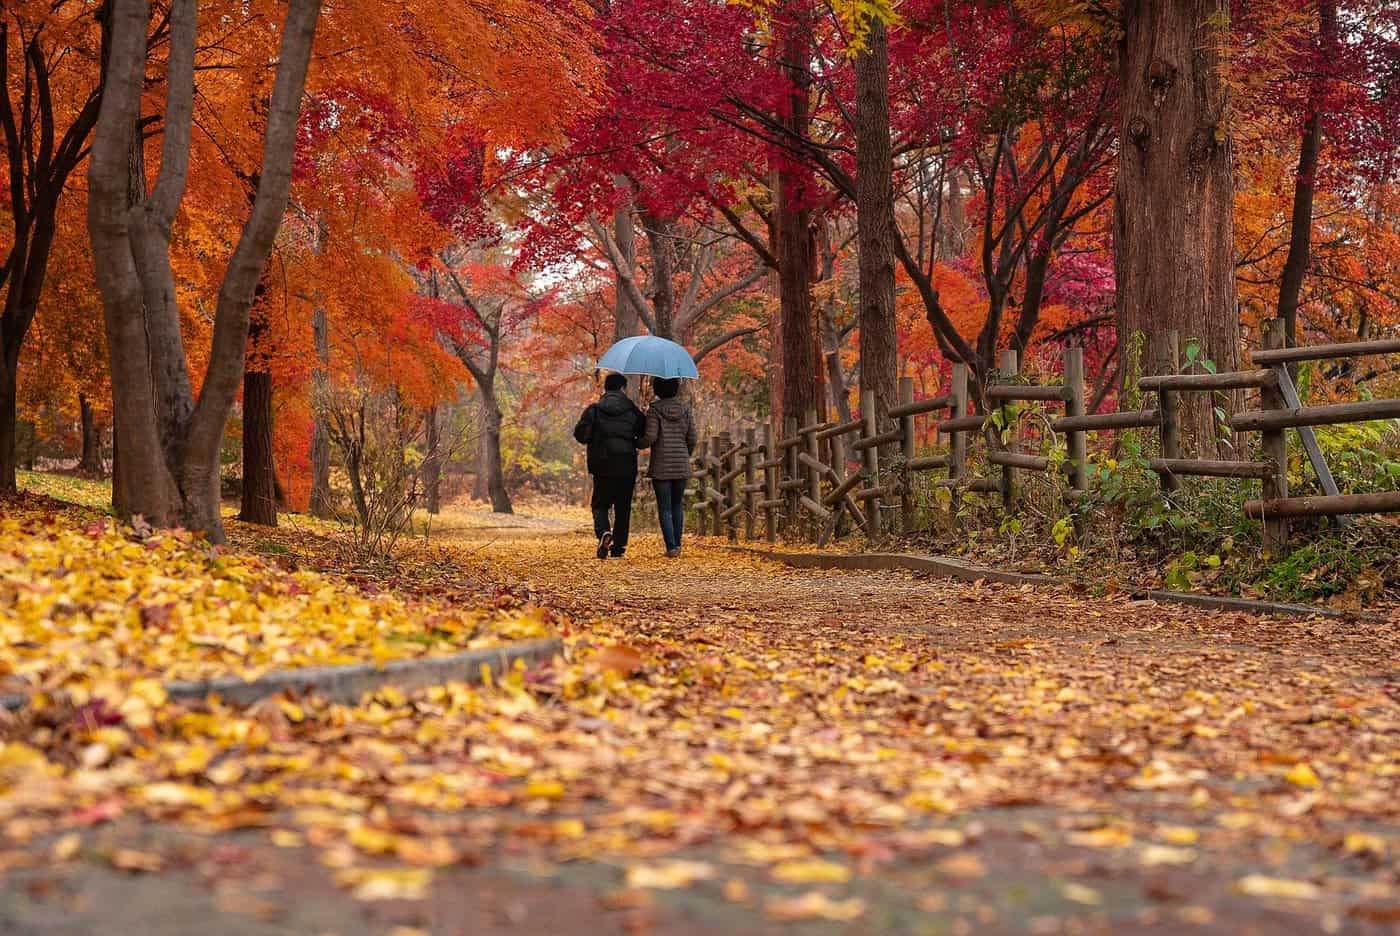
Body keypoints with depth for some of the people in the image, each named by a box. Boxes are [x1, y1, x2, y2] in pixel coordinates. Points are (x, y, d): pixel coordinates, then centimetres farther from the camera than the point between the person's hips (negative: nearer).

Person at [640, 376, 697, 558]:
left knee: (665, 508, 1)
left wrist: (638, 444, 6)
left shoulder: (654, 409, -7)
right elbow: (691, 438, 3)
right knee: (677, 505, 18)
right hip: (681, 465, 3)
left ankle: (671, 547, -6)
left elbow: (650, 437, -15)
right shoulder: (684, 409, 3)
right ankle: (677, 544, 14)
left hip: (661, 467, -3)